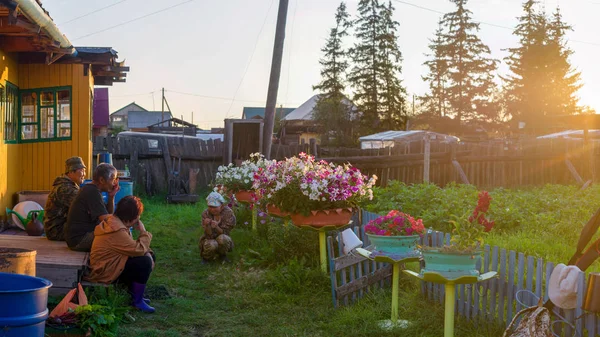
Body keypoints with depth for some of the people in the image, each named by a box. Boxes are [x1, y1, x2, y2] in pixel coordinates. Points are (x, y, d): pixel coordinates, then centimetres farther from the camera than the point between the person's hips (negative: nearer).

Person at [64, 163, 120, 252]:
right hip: (79, 240, -11)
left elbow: (108, 213, 15)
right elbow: (105, 219, -24)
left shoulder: (90, 189, 13)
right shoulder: (93, 192, -18)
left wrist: (111, 197, 1)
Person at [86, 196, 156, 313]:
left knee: (149, 256, 8)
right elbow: (139, 249, -28)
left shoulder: (114, 222, 7)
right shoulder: (117, 231, -28)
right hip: (104, 273, -11)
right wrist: (143, 232, -13)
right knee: (145, 262, -24)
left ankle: (134, 294, 15)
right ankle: (137, 301, -10)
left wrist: (147, 252, -6)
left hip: (112, 264, 11)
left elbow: (132, 246, 11)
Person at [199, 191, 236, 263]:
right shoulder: (206, 214, -12)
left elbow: (224, 233, -18)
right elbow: (210, 235, -18)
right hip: (210, 239, 0)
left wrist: (216, 227, -39)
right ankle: (206, 257, 0)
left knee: (222, 238, -35)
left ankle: (223, 255, -3)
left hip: (223, 241, 0)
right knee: (211, 245, -35)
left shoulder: (228, 213, -16)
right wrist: (207, 225, -40)